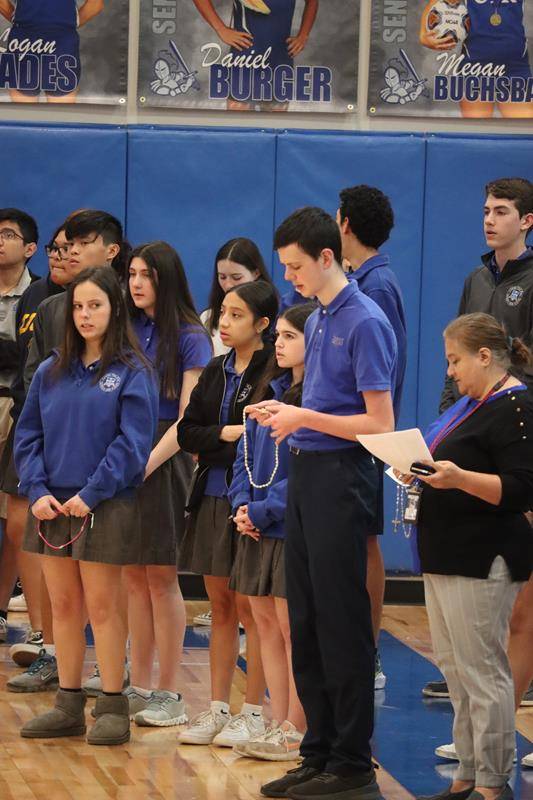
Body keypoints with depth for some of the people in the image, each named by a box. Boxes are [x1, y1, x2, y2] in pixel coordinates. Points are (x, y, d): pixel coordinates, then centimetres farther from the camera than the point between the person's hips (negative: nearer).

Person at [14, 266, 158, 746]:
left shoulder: (132, 373, -5)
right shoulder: (52, 372, 10)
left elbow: (132, 442, -11)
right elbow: (27, 436, 10)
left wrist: (90, 494, -16)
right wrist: (37, 491, -5)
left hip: (105, 506, -5)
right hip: (53, 505, 5)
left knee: (102, 605, -2)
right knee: (63, 605, 9)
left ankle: (113, 707, 5)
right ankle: (69, 705, 16)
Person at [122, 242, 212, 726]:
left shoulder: (189, 337, -4)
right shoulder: (128, 331, 13)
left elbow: (188, 417, -10)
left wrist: (147, 463, -18)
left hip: (165, 462, -5)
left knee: (161, 577, -3)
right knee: (133, 576, 7)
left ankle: (169, 695, 3)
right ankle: (139, 688, 12)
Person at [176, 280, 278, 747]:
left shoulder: (274, 372, -10)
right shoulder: (216, 371, 12)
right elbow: (187, 433, 8)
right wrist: (225, 435, -8)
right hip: (213, 495, 7)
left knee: (249, 608, -2)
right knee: (220, 607, 11)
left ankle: (255, 713, 6)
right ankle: (217, 709, 16)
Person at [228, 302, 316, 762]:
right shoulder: (271, 390, 14)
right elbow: (246, 454, 16)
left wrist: (262, 512, -16)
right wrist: (242, 505, 0)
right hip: (260, 529, 9)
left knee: (293, 628, -4)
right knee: (266, 624, 11)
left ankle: (296, 732, 2)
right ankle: (278, 724, 17)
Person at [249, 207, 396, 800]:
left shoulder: (365, 323, -13)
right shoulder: (315, 321, 14)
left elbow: (379, 424, -16)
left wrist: (306, 418, -15)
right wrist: (285, 415, 7)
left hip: (341, 478, -9)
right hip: (304, 474, 9)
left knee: (342, 625, -4)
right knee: (304, 623, 11)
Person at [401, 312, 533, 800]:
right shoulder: (471, 404, 18)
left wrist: (459, 478, -30)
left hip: (482, 562, -10)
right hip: (446, 555, 10)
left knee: (480, 672, -8)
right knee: (454, 670, 12)